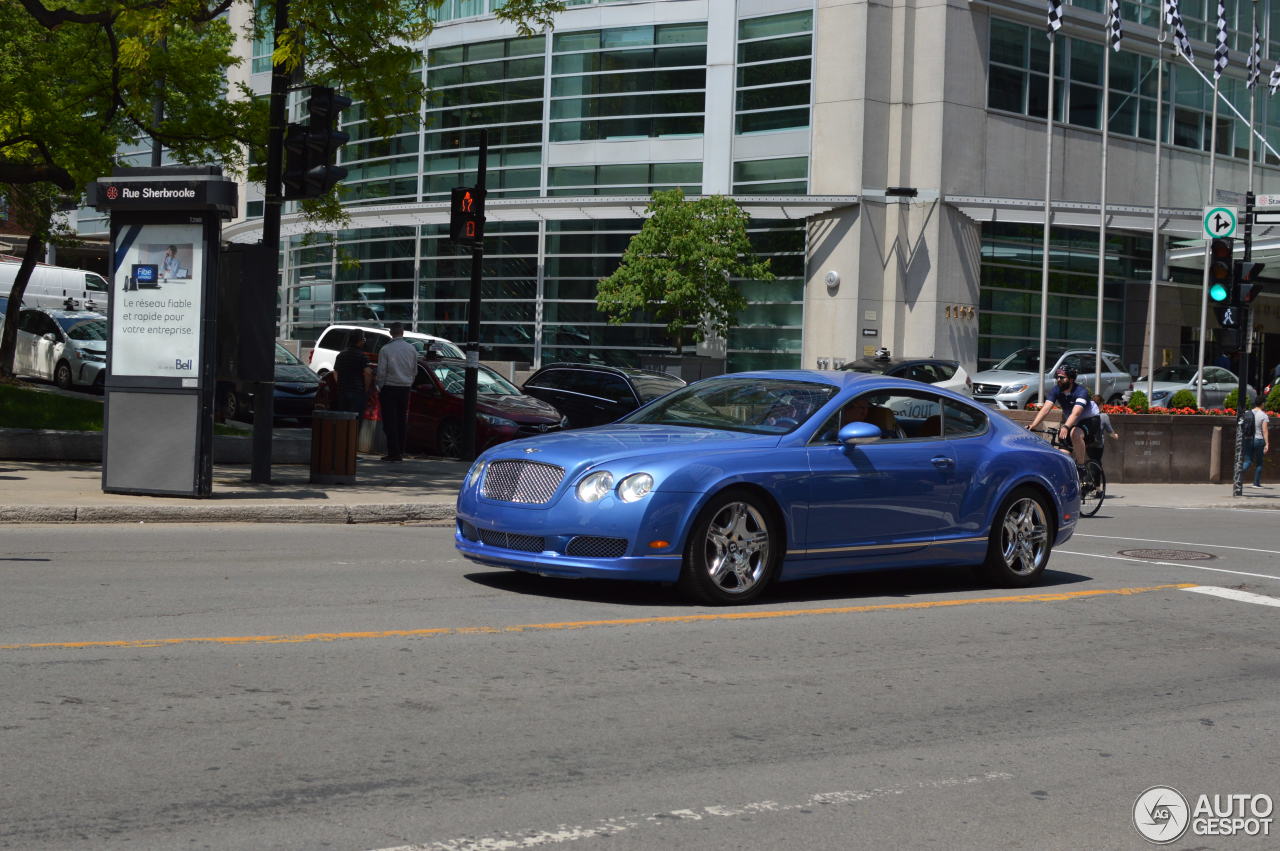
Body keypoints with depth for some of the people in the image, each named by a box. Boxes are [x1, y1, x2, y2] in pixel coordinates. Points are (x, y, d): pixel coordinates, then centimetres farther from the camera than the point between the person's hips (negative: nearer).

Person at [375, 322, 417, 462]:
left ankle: (394, 452, -7)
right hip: (405, 388, 4)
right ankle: (400, 451, 14)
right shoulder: (411, 349, 3)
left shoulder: (386, 349, -11)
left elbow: (381, 372, -10)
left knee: (390, 421, -2)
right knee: (402, 420, 12)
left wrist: (380, 388, 1)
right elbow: (415, 371, 10)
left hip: (389, 388, -4)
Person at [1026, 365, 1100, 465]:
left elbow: (1075, 413, -44)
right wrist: (1032, 425, -38)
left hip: (1090, 419, -6)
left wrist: (1065, 427, -61)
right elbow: (1045, 409, -24)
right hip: (1071, 422, 6)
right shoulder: (1055, 391, -14)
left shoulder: (1081, 392, -29)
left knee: (1075, 434, -37)